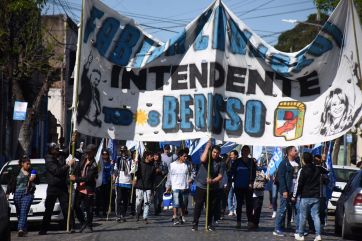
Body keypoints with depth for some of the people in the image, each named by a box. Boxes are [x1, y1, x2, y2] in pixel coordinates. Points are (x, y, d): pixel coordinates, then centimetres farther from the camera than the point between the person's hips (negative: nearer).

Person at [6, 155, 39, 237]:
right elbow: (10, 183, 6)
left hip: (28, 194, -1)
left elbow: (37, 182, 17)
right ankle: (24, 229, 20)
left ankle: (21, 229, -26)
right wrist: (7, 193, -2)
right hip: (17, 194, 1)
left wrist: (33, 179, -5)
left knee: (24, 211, -15)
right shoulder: (16, 172, 6)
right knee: (19, 213, 7)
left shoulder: (31, 172, 10)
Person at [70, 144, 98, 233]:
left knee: (88, 208, 2)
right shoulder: (83, 159, 5)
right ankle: (83, 223, 26)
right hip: (80, 187, 7)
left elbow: (88, 178, -20)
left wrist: (76, 179, -19)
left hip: (88, 189, -7)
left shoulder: (94, 165, -15)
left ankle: (89, 226, 16)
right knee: (76, 206, 9)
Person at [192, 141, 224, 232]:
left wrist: (213, 181, -24)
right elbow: (203, 159, -30)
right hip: (201, 186, -2)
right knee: (198, 205, -1)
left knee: (211, 206, 7)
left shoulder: (220, 162, -2)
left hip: (212, 187, 2)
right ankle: (195, 223, 4)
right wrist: (207, 148, -24)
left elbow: (220, 176, -7)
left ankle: (209, 224, 18)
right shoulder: (207, 157, -4)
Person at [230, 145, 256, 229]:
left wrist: (251, 183, -10)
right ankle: (238, 222, 11)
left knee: (249, 204, -3)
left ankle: (250, 222, -1)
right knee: (239, 204, 6)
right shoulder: (237, 161, 5)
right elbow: (232, 172, 5)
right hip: (238, 186, 1)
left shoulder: (251, 162, 3)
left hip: (248, 187, -1)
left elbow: (254, 173, 2)